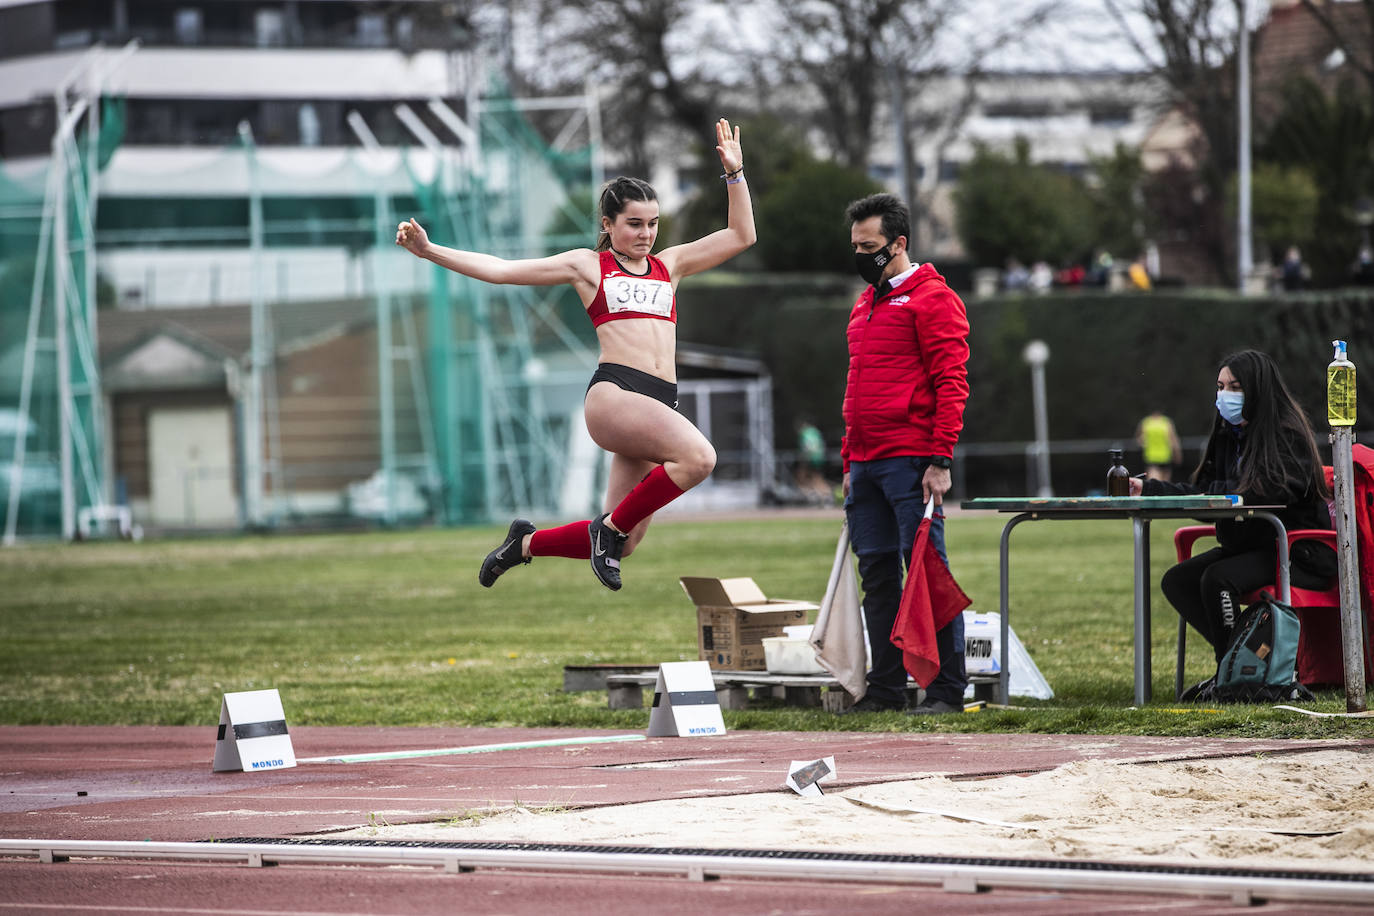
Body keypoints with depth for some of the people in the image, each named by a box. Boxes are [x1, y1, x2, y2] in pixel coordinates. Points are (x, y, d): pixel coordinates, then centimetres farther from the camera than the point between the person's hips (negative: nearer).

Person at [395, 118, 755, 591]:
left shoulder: (670, 265, 23)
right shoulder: (588, 265, 11)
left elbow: (741, 235, 25)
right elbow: (500, 269, 9)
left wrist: (735, 172, 15)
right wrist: (430, 250, 3)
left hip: (659, 403, 6)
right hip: (613, 393, -6)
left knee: (619, 542, 3)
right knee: (698, 456, -31)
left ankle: (528, 542, 29)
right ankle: (611, 527, -13)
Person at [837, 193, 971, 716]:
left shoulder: (932, 299, -6)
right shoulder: (865, 305, 20)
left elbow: (951, 383, -12)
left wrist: (940, 460, -17)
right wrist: (849, 461, 20)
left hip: (910, 463, -8)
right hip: (867, 465, 8)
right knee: (877, 574, 8)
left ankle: (947, 689, -5)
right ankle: (886, 688, 12)